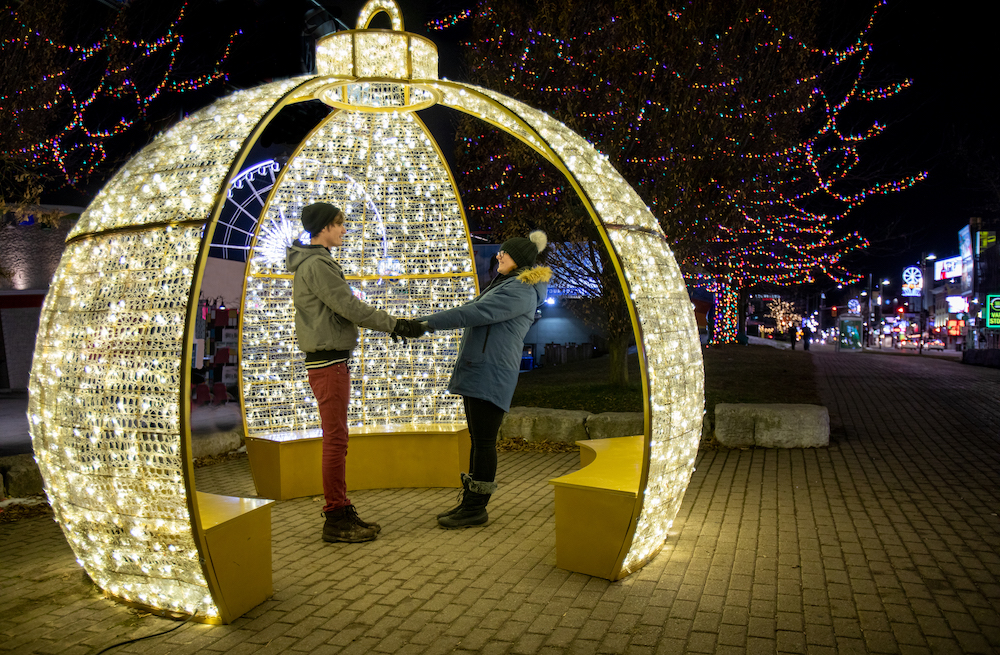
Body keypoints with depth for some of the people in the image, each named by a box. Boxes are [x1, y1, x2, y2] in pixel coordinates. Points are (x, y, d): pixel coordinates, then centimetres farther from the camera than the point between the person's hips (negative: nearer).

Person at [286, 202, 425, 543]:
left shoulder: (317, 262, 19)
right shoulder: (317, 264, -13)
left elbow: (347, 307, 19)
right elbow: (350, 307, -18)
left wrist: (390, 323, 12)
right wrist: (395, 325, -13)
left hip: (331, 360, 11)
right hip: (327, 361, -11)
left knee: (336, 438, 13)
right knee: (335, 439, -6)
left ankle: (341, 511, 21)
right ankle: (335, 519, 2)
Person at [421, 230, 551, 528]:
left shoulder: (521, 290, -11)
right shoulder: (505, 284, 24)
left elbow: (475, 313, -20)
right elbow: (471, 309, 23)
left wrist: (429, 322, -19)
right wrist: (425, 321, 16)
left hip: (491, 374, -10)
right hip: (476, 370, 10)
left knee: (484, 441, -5)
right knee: (477, 440, 12)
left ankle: (476, 509, 3)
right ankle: (470, 502, 20)